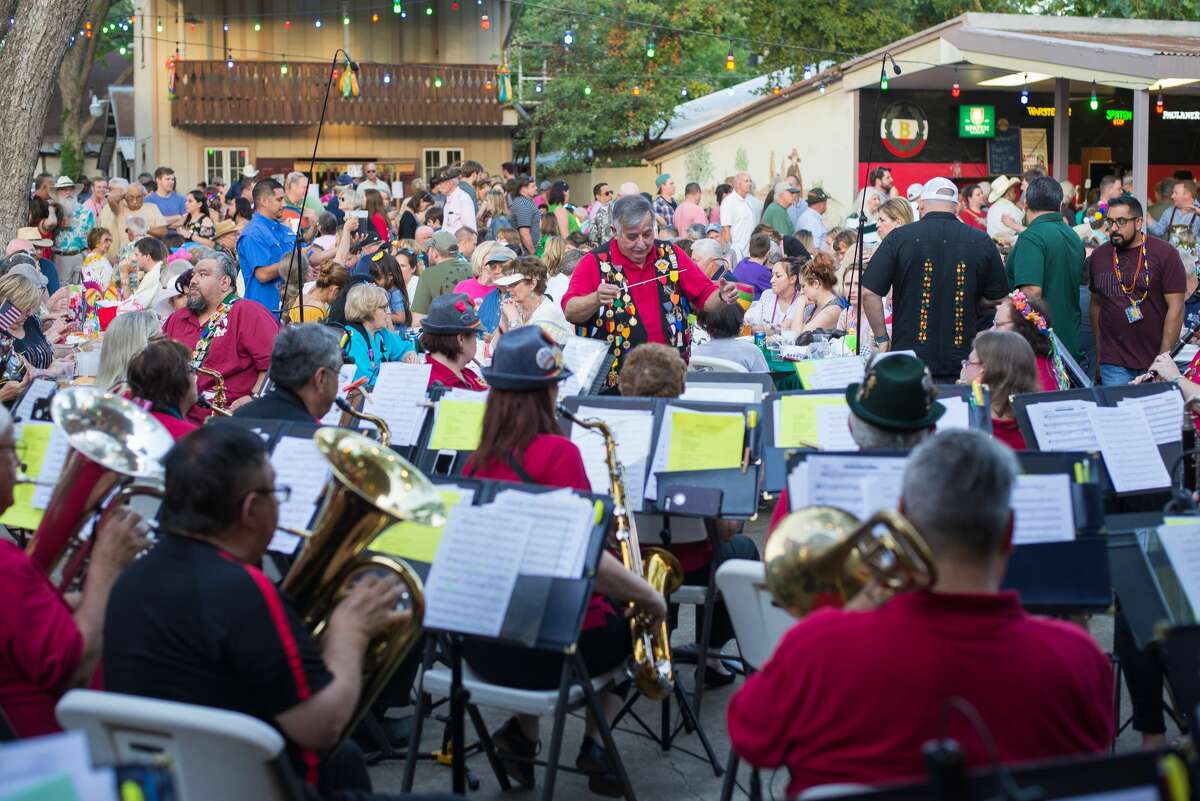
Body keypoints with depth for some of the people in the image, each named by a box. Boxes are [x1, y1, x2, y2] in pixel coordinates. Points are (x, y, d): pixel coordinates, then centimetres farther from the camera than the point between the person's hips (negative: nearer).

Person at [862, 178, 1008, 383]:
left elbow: (869, 292, -5)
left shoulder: (900, 238, -3)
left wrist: (882, 338, 5)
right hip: (962, 360, 1)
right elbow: (996, 298, 9)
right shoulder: (981, 242, 1)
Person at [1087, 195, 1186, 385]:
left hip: (1154, 362, -2)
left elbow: (1176, 308, -7)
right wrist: (1098, 355, 12)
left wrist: (1164, 358, -12)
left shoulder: (1165, 254, -5)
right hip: (1113, 365, 2)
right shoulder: (1098, 256, 7)